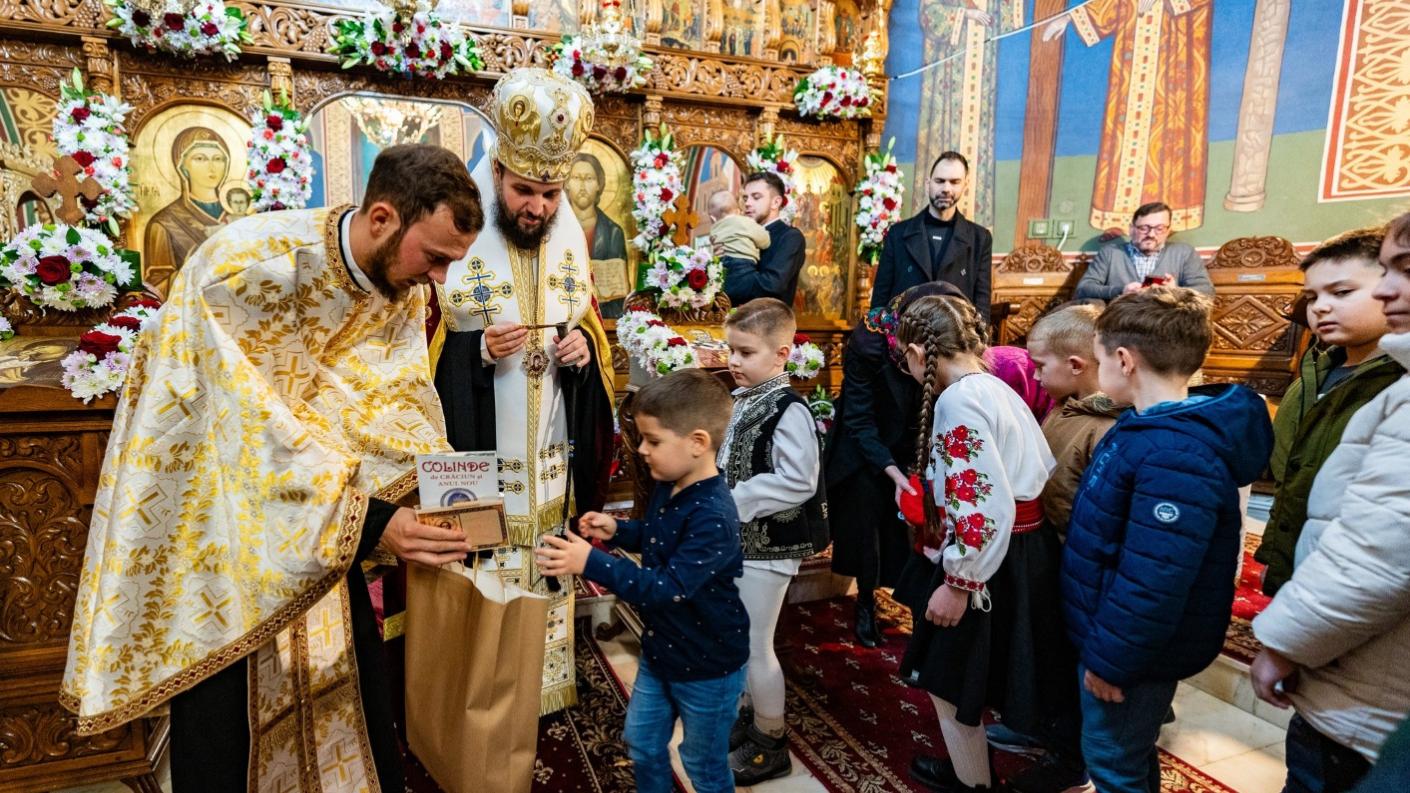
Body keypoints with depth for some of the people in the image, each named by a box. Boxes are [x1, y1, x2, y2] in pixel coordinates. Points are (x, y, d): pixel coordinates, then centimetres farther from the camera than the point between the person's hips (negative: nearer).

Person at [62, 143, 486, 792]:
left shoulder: (401, 288, -8)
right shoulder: (245, 264, -28)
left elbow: (402, 400, -9)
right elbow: (253, 422, -31)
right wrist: (365, 517, -35)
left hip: (319, 512, 5)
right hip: (215, 513, -5)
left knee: (353, 680, 11)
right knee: (224, 704, 6)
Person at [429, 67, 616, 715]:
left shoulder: (570, 237, 3)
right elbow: (425, 345, -5)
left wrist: (585, 345, -7)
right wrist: (478, 350, -23)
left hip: (550, 451, 5)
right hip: (476, 447, -4)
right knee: (480, 573, 5)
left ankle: (546, 685, 36)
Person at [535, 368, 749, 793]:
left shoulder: (713, 516, -33)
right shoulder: (668, 488, -4)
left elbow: (668, 588, -37)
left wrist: (591, 562, -40)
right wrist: (617, 530, -2)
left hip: (707, 665, -8)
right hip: (660, 650, 8)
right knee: (642, 744, 24)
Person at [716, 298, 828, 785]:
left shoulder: (789, 410, -20)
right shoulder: (741, 401, 6)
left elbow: (798, 483, -25)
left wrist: (734, 501, -22)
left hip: (769, 545, -8)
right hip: (741, 540, 8)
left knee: (755, 645, 4)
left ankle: (772, 744, 23)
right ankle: (753, 715, 42)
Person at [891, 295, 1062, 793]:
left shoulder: (958, 400, -23)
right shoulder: (995, 388, 8)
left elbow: (985, 508, -29)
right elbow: (1043, 470, 13)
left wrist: (958, 582, -21)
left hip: (984, 565, -10)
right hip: (1018, 557, 10)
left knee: (951, 678, 11)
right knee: (965, 673, 26)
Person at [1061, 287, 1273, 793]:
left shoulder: (1175, 458, -30)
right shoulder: (1155, 427, 3)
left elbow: (1153, 582, -31)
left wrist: (1110, 659, -20)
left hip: (1135, 655, -9)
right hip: (1113, 637, 9)